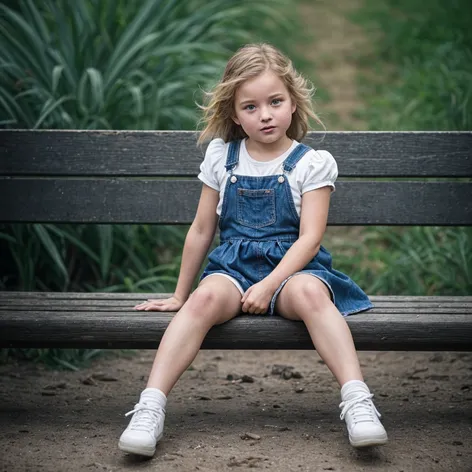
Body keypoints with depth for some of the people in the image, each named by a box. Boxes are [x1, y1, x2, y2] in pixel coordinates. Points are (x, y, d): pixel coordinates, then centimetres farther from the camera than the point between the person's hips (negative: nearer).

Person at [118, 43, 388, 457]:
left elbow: (309, 237, -7)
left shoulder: (312, 163, 1)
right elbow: (201, 231, 16)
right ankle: (151, 407, -37)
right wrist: (179, 294, 19)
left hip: (291, 267, -1)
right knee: (205, 298, -32)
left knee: (309, 293, -37)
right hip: (233, 265, 2)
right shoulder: (221, 157, 10)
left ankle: (357, 400, -41)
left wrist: (269, 285, -21)